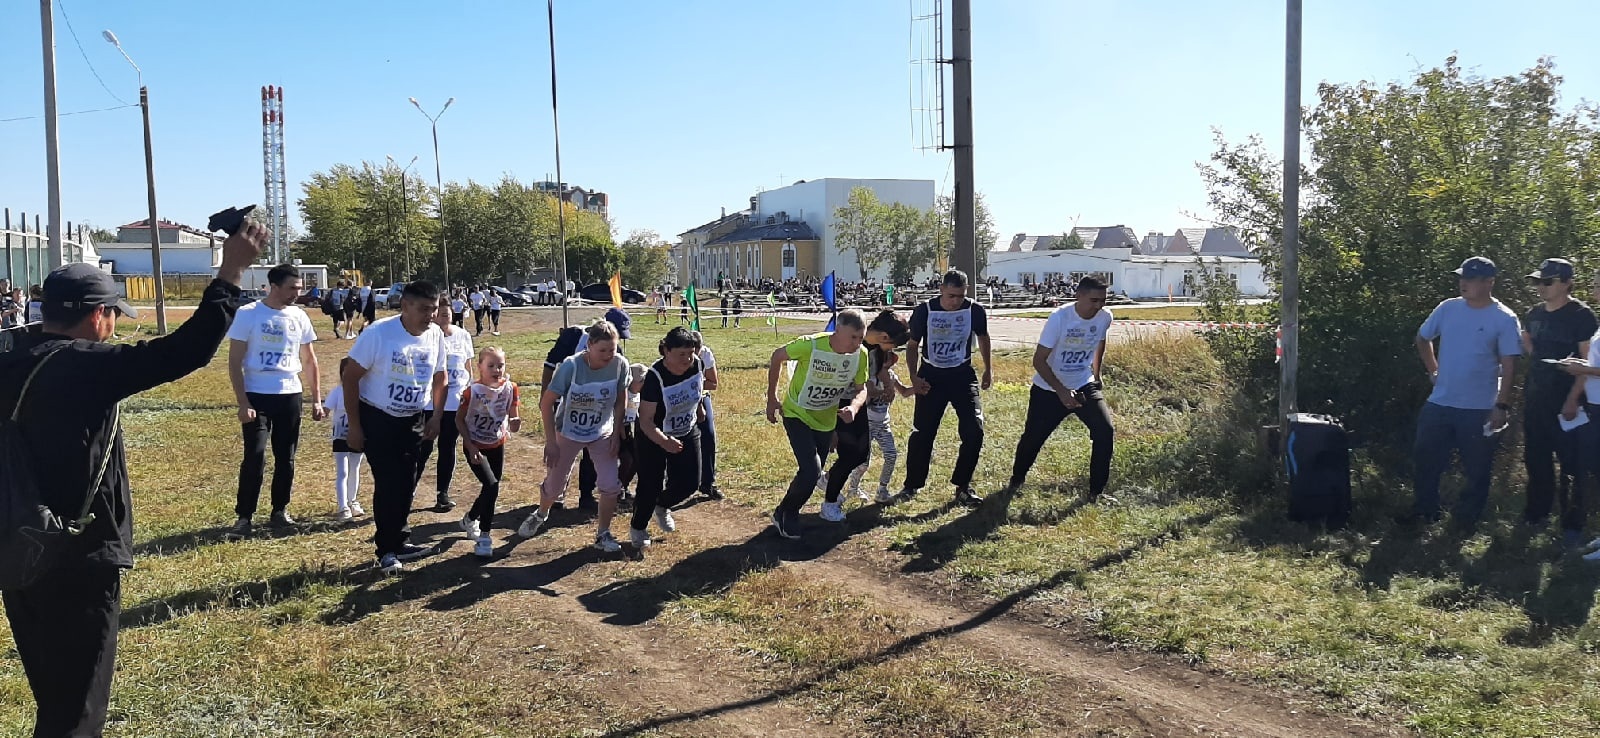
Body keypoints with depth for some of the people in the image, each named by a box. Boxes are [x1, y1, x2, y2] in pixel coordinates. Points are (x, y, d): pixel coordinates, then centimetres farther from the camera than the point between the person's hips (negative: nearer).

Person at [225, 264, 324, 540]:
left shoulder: (299, 317, 4)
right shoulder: (248, 314, -8)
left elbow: (309, 360, 14)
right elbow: (235, 362, -7)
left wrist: (316, 399, 9)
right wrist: (242, 403, -14)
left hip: (290, 395, 4)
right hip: (257, 396, -4)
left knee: (286, 457, 10)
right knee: (255, 456, -9)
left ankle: (280, 510, 23)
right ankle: (244, 516, 0)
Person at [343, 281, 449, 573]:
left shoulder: (435, 335, -6)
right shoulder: (378, 333, -20)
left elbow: (439, 377, 10)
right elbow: (350, 377, -14)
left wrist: (436, 416, 3)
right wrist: (354, 426, -13)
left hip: (414, 421, 5)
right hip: (377, 420, -5)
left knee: (407, 483, 10)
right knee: (388, 484, -7)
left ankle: (397, 542, 25)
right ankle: (387, 549, 7)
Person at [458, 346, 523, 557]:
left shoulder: (511, 389, -12)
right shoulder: (472, 392, -21)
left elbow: (513, 422, -5)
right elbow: (459, 420, -10)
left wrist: (515, 423, -30)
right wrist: (471, 448, -16)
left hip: (497, 445, 5)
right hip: (475, 446, -5)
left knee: (492, 488, 14)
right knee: (491, 486, -19)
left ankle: (470, 520, 44)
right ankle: (484, 537, -9)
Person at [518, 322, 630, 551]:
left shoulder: (620, 364, -21)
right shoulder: (571, 365, -28)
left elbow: (620, 401, -4)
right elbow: (547, 403, -20)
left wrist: (616, 434, -5)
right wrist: (550, 442, -19)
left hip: (602, 434, 2)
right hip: (568, 433, -2)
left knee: (611, 485, -8)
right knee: (554, 484, 10)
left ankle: (603, 534, 13)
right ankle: (540, 515, 44)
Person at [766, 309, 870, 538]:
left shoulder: (861, 355, -18)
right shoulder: (810, 345, -30)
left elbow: (861, 389, -4)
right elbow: (777, 356, -14)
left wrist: (854, 407, -28)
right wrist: (772, 398, -7)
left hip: (826, 419, 5)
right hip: (797, 414, -5)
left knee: (814, 472, 12)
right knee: (811, 470, -18)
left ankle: (788, 513, 36)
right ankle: (785, 515, 7)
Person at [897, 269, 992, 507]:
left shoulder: (975, 311, -11)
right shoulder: (924, 311, -14)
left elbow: (983, 337, 10)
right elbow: (913, 346, -1)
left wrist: (988, 369, 13)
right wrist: (914, 378, -11)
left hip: (962, 374, 1)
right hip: (931, 376, -1)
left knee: (974, 430, -10)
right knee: (922, 432, -1)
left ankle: (962, 486, 5)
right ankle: (912, 485, 17)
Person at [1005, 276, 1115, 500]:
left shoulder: (1105, 317, -11)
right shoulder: (1060, 317, -25)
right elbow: (1039, 360, -23)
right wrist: (1062, 392, -30)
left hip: (1084, 386, 3)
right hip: (1048, 390, -3)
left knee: (1105, 432, -14)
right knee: (1032, 437, 6)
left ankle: (1096, 491, 0)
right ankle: (1016, 479, 35)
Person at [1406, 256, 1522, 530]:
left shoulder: (1504, 319, -9)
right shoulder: (1448, 308, 2)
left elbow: (1508, 366, -10)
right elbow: (1422, 338, 18)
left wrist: (1501, 406, -14)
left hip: (1479, 409, -4)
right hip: (1439, 403, 4)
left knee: (1477, 469, 6)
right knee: (1426, 459, 9)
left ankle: (1466, 518, 21)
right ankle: (1425, 510, 24)